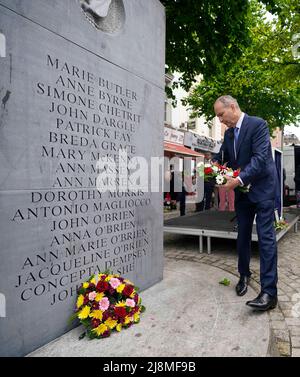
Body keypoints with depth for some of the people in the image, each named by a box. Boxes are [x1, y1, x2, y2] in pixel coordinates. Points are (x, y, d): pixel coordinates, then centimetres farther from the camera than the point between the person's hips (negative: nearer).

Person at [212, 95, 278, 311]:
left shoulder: (258, 124, -12)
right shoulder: (228, 133, 10)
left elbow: (260, 158, -22)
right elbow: (222, 156, 14)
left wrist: (239, 179, -30)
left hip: (262, 189, -7)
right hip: (242, 191, 7)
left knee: (266, 238, -8)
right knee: (243, 236, 14)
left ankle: (269, 292, -4)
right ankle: (244, 275, 31)